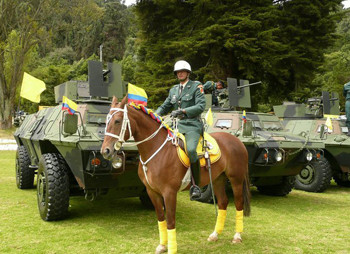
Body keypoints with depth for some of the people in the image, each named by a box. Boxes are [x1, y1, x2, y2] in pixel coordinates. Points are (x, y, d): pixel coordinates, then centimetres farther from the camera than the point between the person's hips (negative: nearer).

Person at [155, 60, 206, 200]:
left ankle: (196, 186, -21)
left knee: (191, 149, -32)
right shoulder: (173, 90, 20)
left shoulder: (196, 86, 4)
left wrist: (183, 111, -21)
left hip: (192, 126, -6)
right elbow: (164, 107, 24)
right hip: (177, 125, 7)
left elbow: (201, 106, -9)